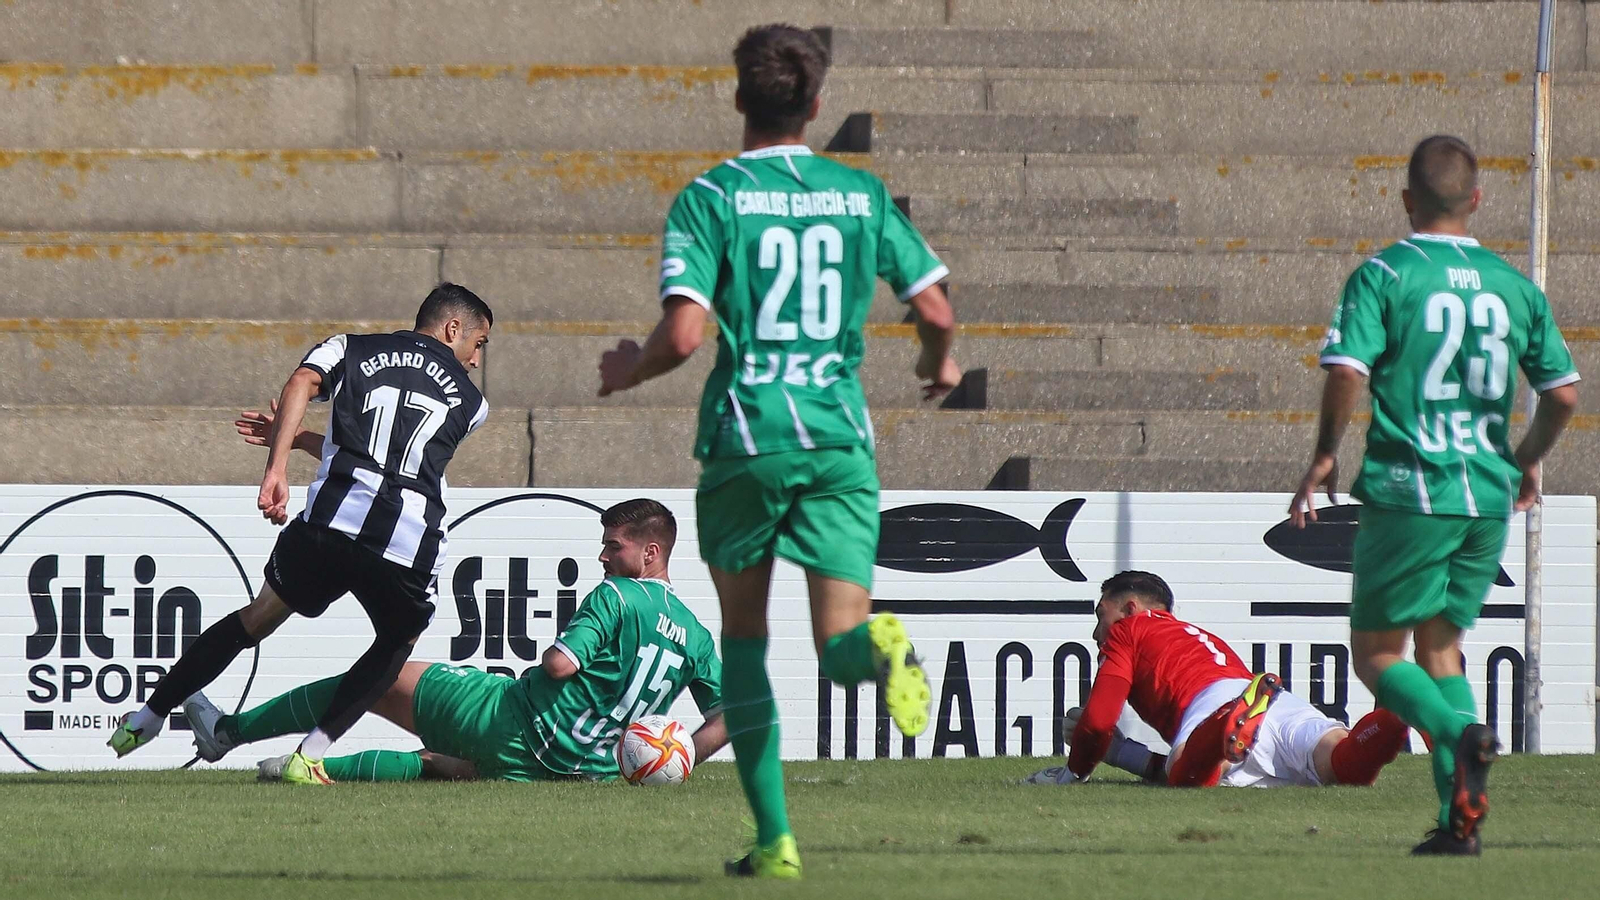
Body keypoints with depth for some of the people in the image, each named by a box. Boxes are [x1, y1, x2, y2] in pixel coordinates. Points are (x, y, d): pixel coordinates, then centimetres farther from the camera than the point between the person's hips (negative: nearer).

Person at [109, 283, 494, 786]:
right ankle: (309, 756, 13)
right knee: (395, 646, 26)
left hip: (332, 517, 1)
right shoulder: (470, 400, 25)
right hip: (412, 546, -1)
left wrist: (277, 469, -10)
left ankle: (148, 719, 29)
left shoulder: (351, 349, 21)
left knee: (260, 617, 22)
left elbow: (301, 384, 0)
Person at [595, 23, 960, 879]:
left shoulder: (710, 198, -4)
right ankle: (878, 646, -40)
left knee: (744, 637, 15)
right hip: (840, 437, 2)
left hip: (745, 436, -2)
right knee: (839, 641, -1)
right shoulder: (862, 195, 6)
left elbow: (684, 333, -13)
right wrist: (941, 362, 30)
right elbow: (935, 309, 6)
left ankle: (774, 836, 11)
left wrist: (625, 370, 8)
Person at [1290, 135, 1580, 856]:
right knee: (1441, 646, 17)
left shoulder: (1384, 275, -6)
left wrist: (1326, 456, -1)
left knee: (1376, 654, 6)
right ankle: (1459, 817, 4)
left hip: (1408, 492, -4)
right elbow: (1563, 395, 8)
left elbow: (1347, 372, -17)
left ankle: (1460, 734, -24)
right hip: (1489, 498, 4)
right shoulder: (1514, 286, 7)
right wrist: (1526, 462, 26)